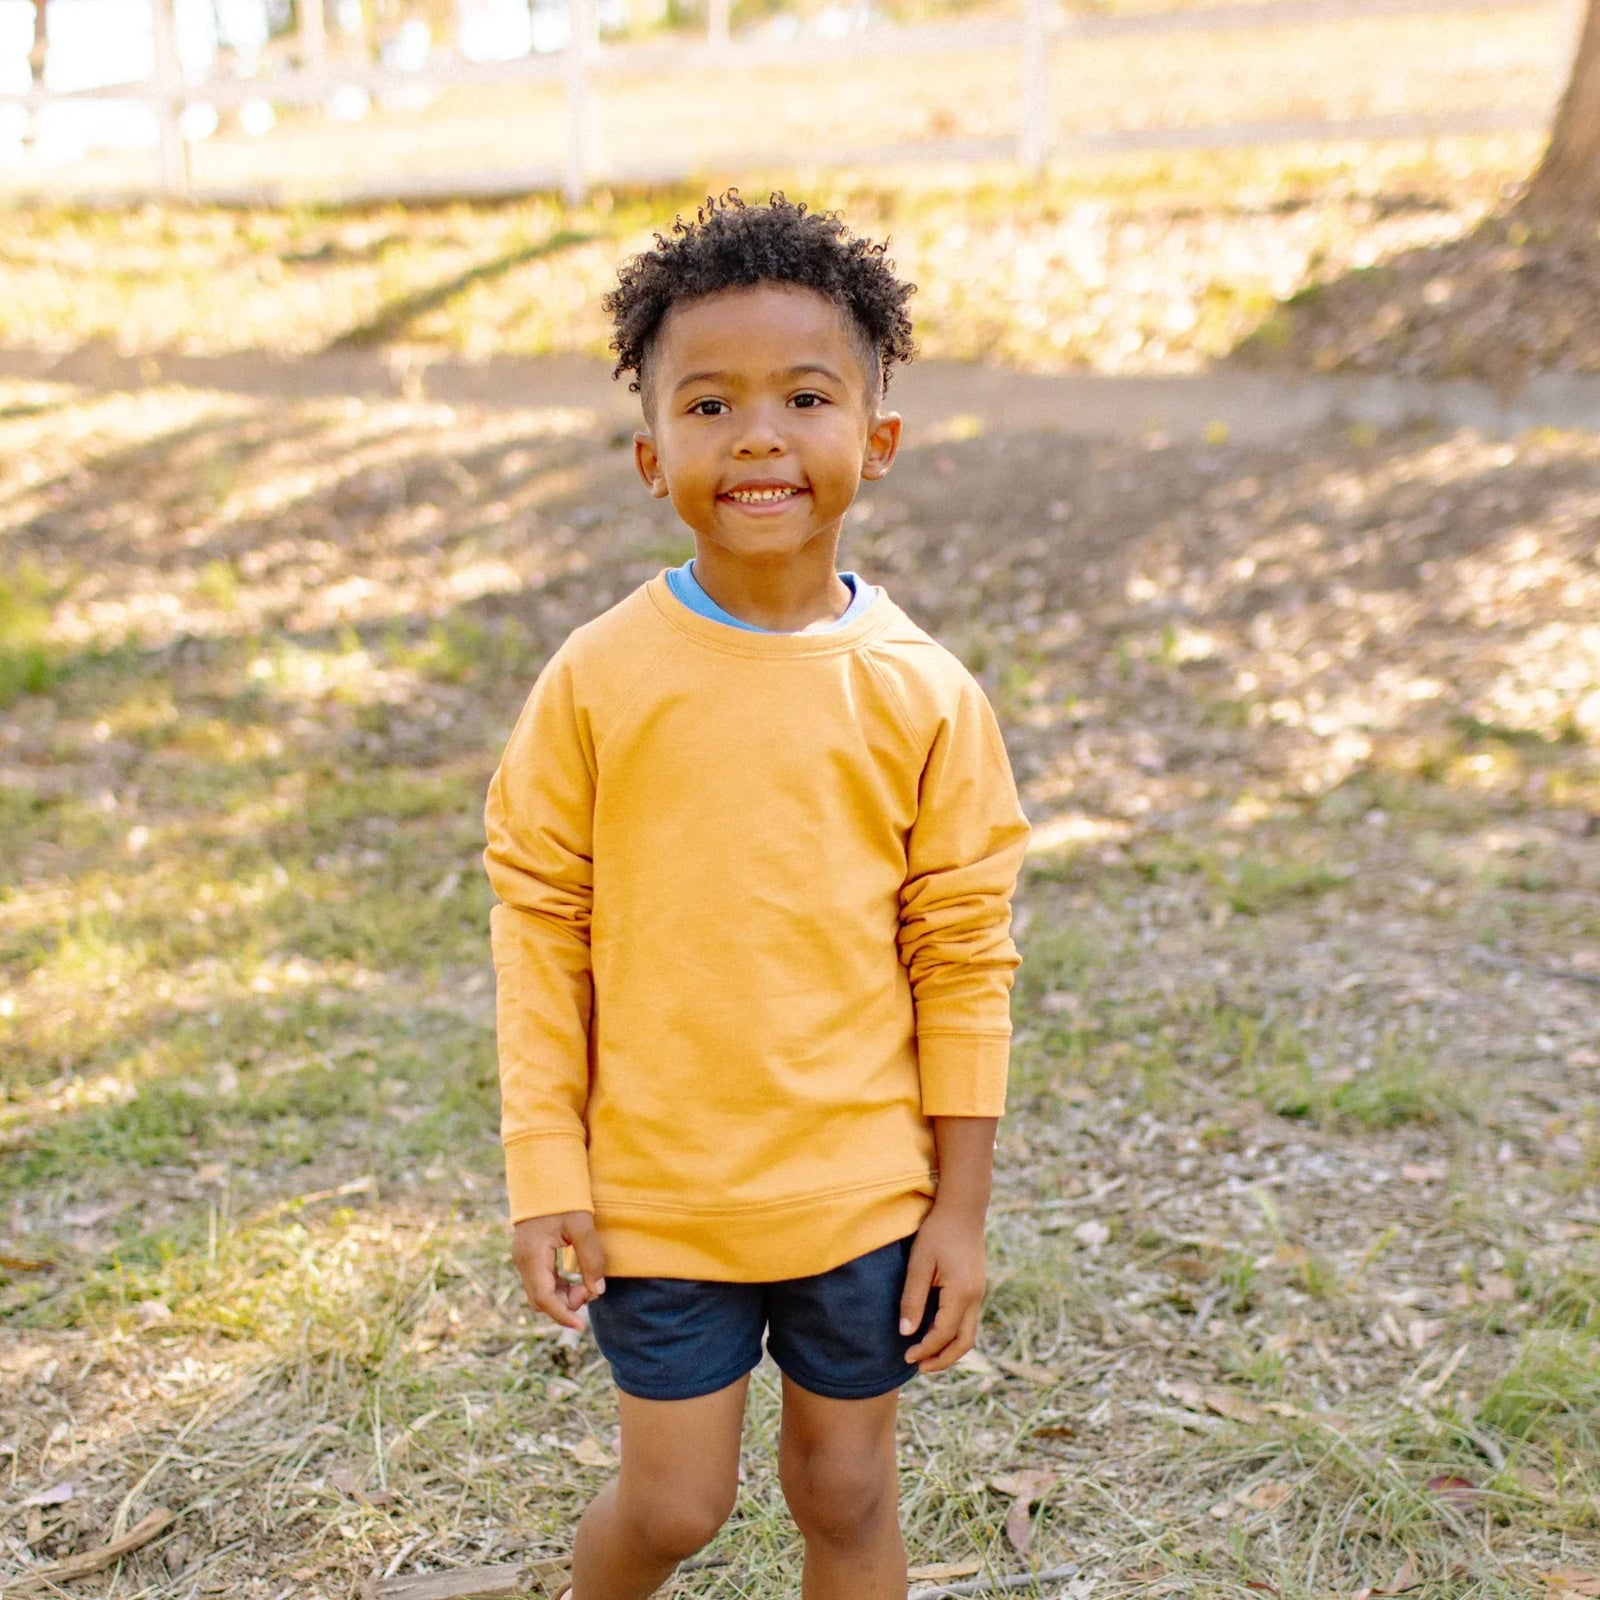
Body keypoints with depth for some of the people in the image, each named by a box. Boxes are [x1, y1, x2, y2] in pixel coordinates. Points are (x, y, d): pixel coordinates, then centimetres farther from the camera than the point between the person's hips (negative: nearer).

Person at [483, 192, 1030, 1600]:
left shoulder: (923, 695, -8)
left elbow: (965, 955, -3)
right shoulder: (597, 680, -9)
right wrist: (544, 1172, -4)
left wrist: (961, 1208, -1)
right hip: (656, 1192, 0)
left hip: (864, 1194, 1)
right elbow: (538, 924, -4)